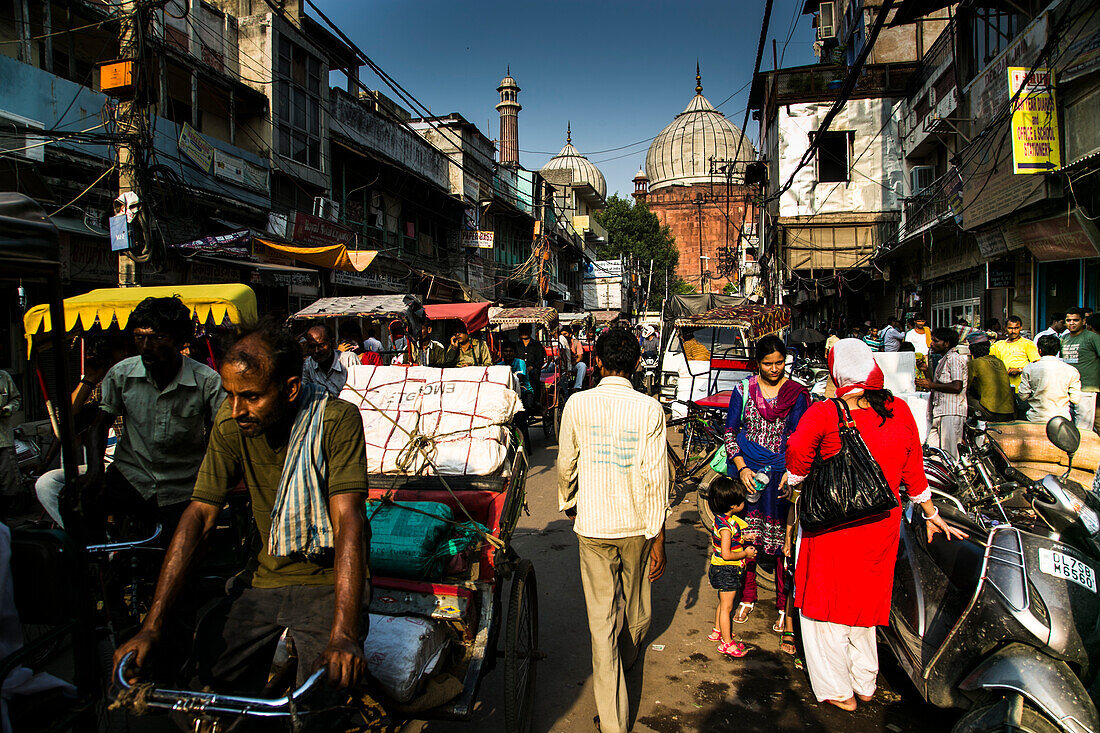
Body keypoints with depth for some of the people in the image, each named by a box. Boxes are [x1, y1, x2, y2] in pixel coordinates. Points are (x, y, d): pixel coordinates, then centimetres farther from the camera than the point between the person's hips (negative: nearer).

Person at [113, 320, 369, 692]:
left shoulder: (337, 420, -20)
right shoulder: (230, 423, -7)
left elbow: (348, 519, -29)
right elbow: (200, 514, -7)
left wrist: (344, 636, -39)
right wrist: (152, 626, -14)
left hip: (328, 578, -4)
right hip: (266, 575, 5)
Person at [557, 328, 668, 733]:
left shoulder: (577, 404, -8)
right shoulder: (649, 409, -11)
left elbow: (565, 464, 2)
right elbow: (655, 477, -13)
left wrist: (568, 502, 21)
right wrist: (658, 539, -5)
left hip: (592, 525, 0)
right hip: (637, 523, 1)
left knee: (601, 616, 7)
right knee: (636, 604, 25)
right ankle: (631, 656, 55)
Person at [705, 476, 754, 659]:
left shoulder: (721, 519, 1)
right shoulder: (726, 526, -28)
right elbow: (726, 554, -28)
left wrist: (742, 538, 9)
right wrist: (745, 553, -16)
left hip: (721, 569, 10)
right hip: (727, 570, -10)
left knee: (724, 603, 24)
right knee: (726, 606, 1)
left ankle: (717, 631, 39)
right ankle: (727, 643, 11)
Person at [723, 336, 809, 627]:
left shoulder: (797, 393, 1)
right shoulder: (743, 389, 4)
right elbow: (730, 431, 5)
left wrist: (791, 472, -17)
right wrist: (741, 467, -8)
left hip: (781, 472, -1)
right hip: (746, 470, 1)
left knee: (781, 538, 2)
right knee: (746, 535, 7)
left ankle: (784, 605, 16)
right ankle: (748, 597, 23)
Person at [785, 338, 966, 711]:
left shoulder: (824, 414, -19)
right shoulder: (899, 412, -4)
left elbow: (797, 454, -19)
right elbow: (913, 470, 5)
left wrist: (793, 481, 3)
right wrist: (931, 514, 17)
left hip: (832, 527, -5)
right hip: (881, 525, 5)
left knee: (826, 602, 13)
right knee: (863, 599, 22)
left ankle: (839, 691, 24)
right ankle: (865, 684, 36)